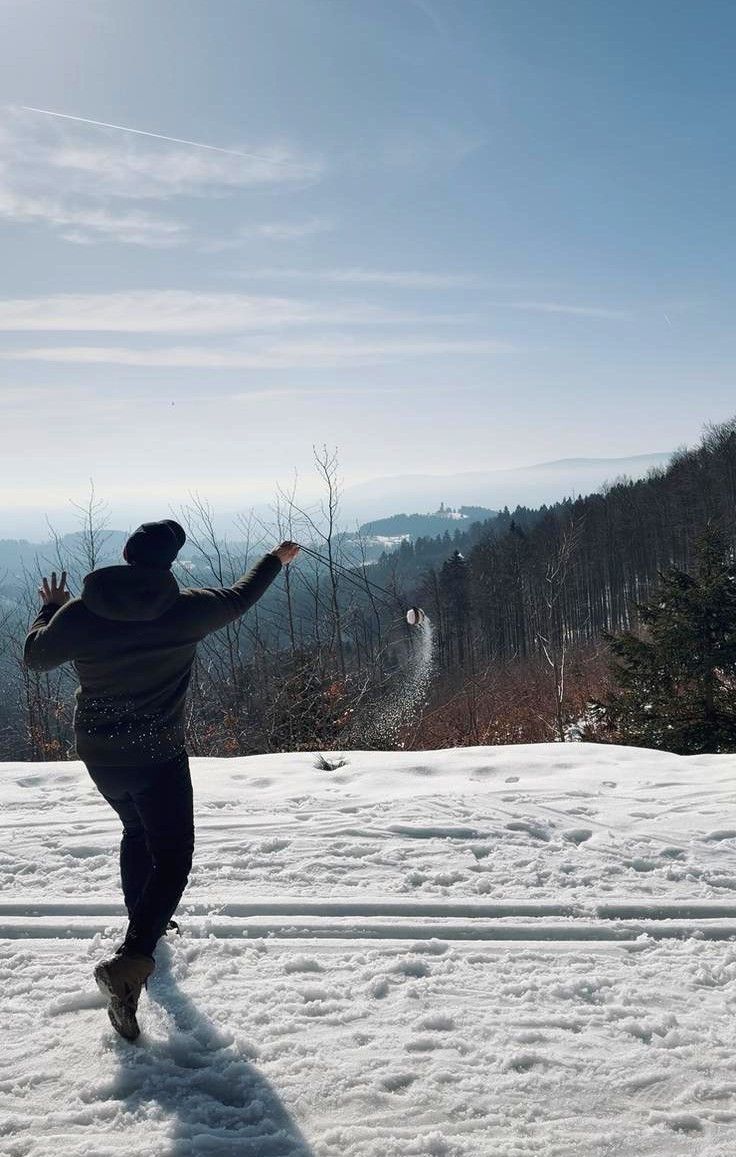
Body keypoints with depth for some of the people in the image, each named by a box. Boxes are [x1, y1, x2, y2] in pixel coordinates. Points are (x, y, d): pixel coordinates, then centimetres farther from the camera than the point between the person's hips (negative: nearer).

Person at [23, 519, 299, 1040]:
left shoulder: (79, 612, -10)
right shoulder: (186, 610, -13)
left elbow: (37, 655, 6)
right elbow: (239, 596, 5)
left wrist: (50, 608, 24)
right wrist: (276, 560, 23)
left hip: (97, 753, 4)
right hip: (159, 756, -4)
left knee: (137, 829, 29)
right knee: (172, 857, 1)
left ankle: (143, 920, 45)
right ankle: (131, 959, -18)